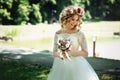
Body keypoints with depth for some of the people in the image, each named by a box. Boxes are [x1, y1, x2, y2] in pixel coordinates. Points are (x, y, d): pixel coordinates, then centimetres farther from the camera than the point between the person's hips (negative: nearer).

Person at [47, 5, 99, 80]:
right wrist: (60, 54, -13)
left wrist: (71, 53, -18)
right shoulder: (58, 34, 4)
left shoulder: (79, 33, -6)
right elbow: (54, 53, 9)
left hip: (76, 66, -3)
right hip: (61, 67, 3)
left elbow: (85, 53, -6)